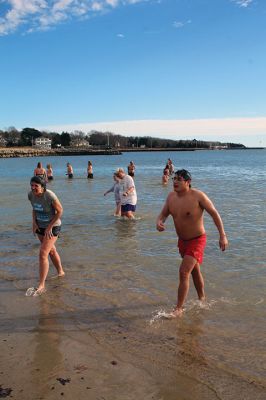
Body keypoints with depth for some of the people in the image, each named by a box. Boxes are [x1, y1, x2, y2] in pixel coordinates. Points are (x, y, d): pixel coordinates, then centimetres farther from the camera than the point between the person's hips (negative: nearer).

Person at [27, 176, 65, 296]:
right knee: (51, 250, 22)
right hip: (40, 226, 7)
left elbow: (60, 211, -18)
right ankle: (60, 272, 44)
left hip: (52, 227, -7)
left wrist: (50, 227, -19)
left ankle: (41, 286, -6)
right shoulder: (30, 194, -9)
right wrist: (34, 222, -3)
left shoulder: (50, 196, -28)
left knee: (43, 254, -13)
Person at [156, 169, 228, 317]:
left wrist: (223, 235, -19)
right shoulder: (171, 196, -4)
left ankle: (179, 309, -2)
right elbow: (164, 213, 4)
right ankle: (202, 298, 44)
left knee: (184, 273, -14)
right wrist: (159, 222, -20)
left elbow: (214, 213, -16)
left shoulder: (198, 196, -21)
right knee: (194, 271, 23)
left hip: (197, 240, -7)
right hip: (182, 240, 7)